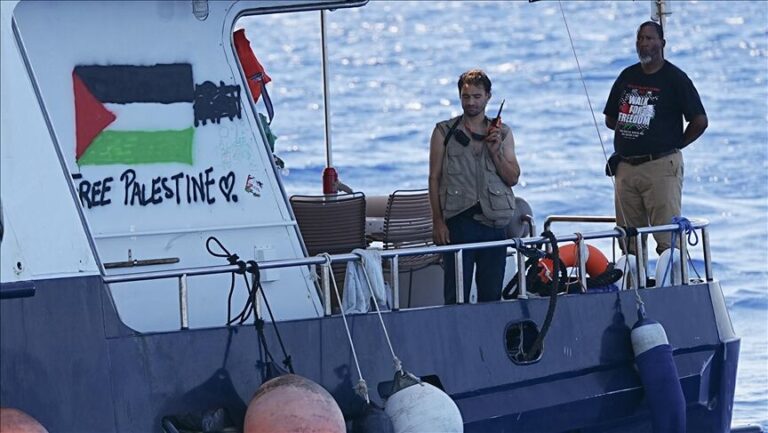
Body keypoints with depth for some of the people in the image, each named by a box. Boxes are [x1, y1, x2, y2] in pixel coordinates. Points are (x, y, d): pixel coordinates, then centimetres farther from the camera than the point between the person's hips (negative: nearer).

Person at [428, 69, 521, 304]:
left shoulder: (502, 133, 11)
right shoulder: (444, 132, 5)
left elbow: (513, 178, 8)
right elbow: (434, 179, 2)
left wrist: (495, 151, -8)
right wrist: (438, 221, -6)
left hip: (494, 221, 2)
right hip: (458, 221, -2)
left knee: (491, 295, 4)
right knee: (456, 296, -7)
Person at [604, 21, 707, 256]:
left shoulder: (675, 78, -1)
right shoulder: (627, 76, 16)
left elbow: (700, 121, -5)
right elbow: (610, 119, 22)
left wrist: (674, 145, 0)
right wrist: (633, 133, 11)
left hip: (661, 166, -6)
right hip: (625, 166, 6)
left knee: (667, 239, -11)